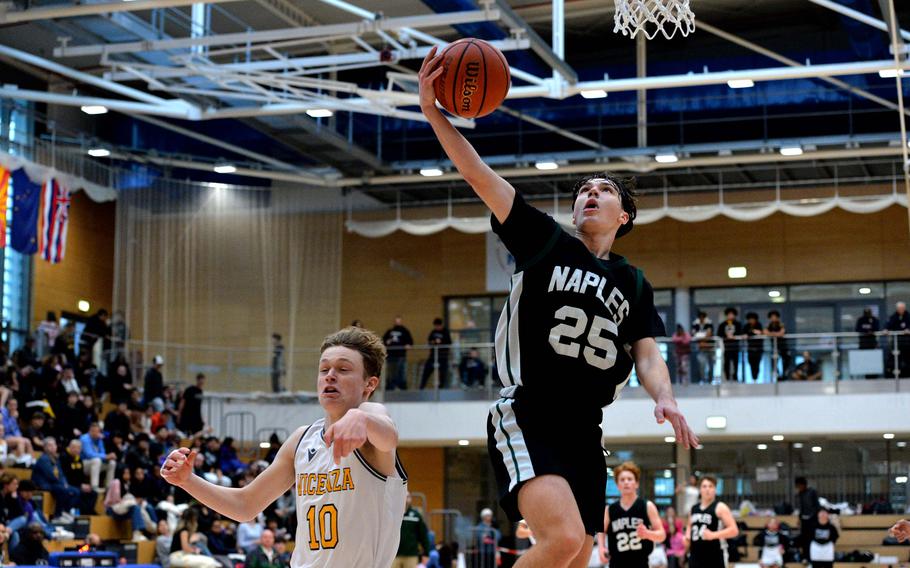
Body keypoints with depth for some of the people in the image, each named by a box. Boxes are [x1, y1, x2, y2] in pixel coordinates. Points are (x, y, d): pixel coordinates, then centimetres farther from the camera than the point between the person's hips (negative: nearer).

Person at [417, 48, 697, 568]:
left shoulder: (634, 285, 17)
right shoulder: (545, 242, 6)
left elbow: (647, 355, 9)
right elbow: (478, 176, -2)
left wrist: (665, 398, -14)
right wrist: (433, 112, -12)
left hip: (584, 431, 5)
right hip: (525, 417, -5)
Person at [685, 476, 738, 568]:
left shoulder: (720, 507, -8)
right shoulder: (694, 509, 12)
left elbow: (734, 530, -14)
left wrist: (713, 535, -25)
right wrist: (687, 537, 8)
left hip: (715, 557, -6)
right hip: (696, 556, 6)